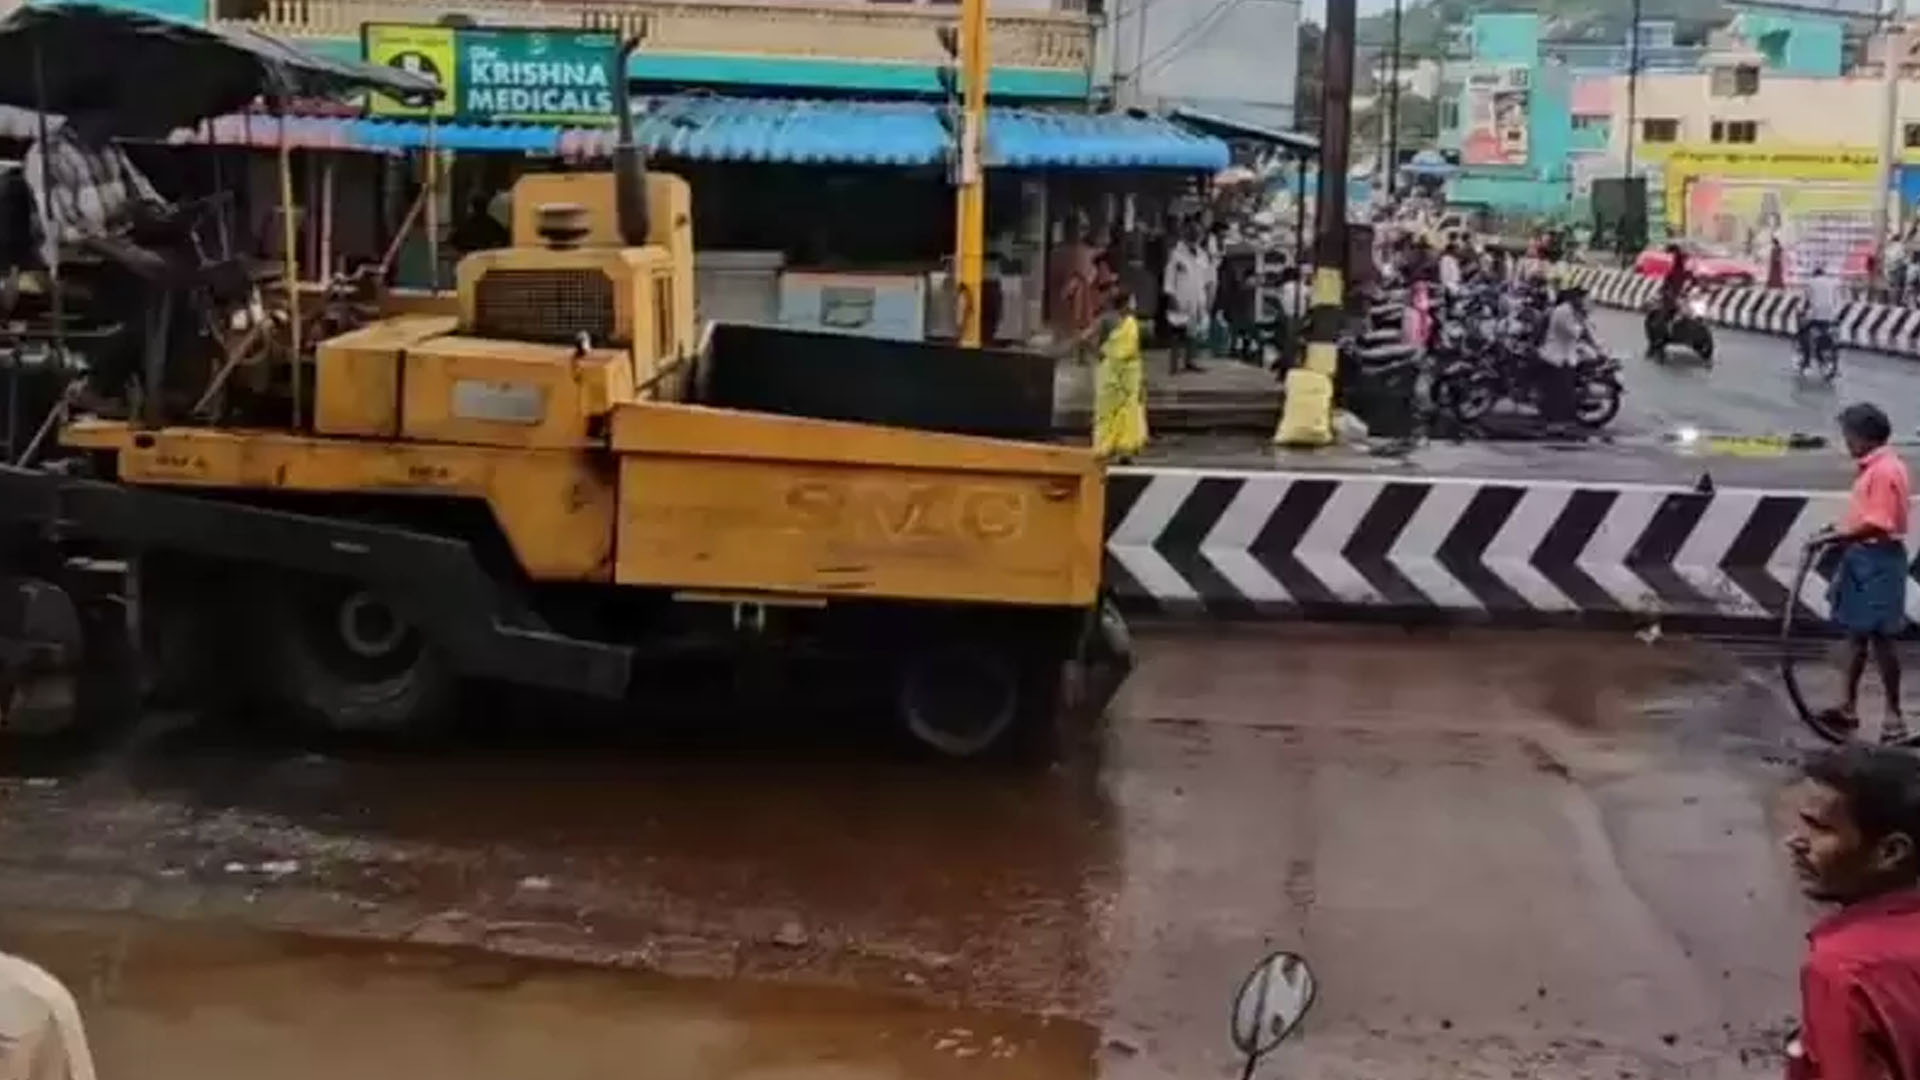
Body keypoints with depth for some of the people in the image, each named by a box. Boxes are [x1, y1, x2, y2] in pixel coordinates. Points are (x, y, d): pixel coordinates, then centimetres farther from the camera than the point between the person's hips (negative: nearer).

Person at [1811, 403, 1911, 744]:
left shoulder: (1885, 470, -19)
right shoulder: (1871, 468, 12)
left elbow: (1876, 526, -24)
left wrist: (1832, 537, -21)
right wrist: (1839, 534, 12)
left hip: (1878, 562, -10)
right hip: (1861, 559, 10)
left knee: (1879, 638, -5)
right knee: (1856, 635, 14)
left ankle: (1894, 715, 2)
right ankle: (1849, 706, 21)